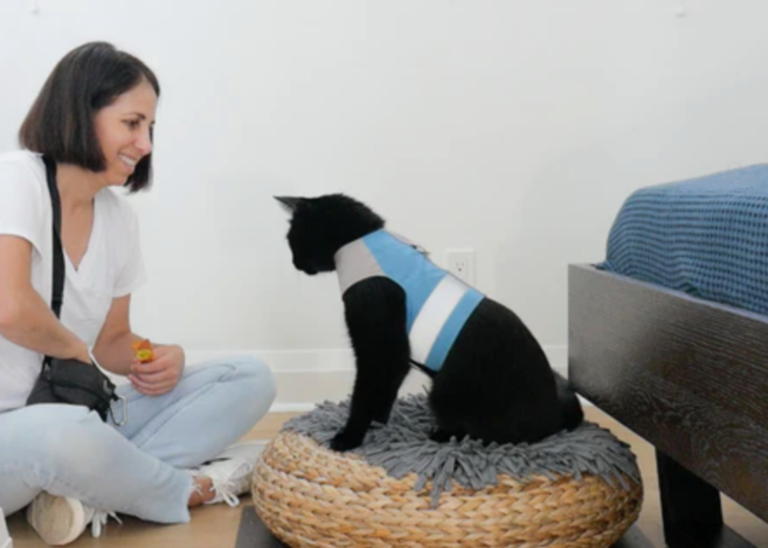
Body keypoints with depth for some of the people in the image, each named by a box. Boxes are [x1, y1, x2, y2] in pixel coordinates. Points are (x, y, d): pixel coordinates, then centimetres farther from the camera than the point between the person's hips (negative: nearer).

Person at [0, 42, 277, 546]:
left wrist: (163, 357, -9)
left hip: (77, 416, 8)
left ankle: (90, 495, -21)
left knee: (251, 379, -3)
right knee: (64, 435, -43)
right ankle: (195, 487, -11)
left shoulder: (119, 215, 6)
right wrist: (76, 349, -11)